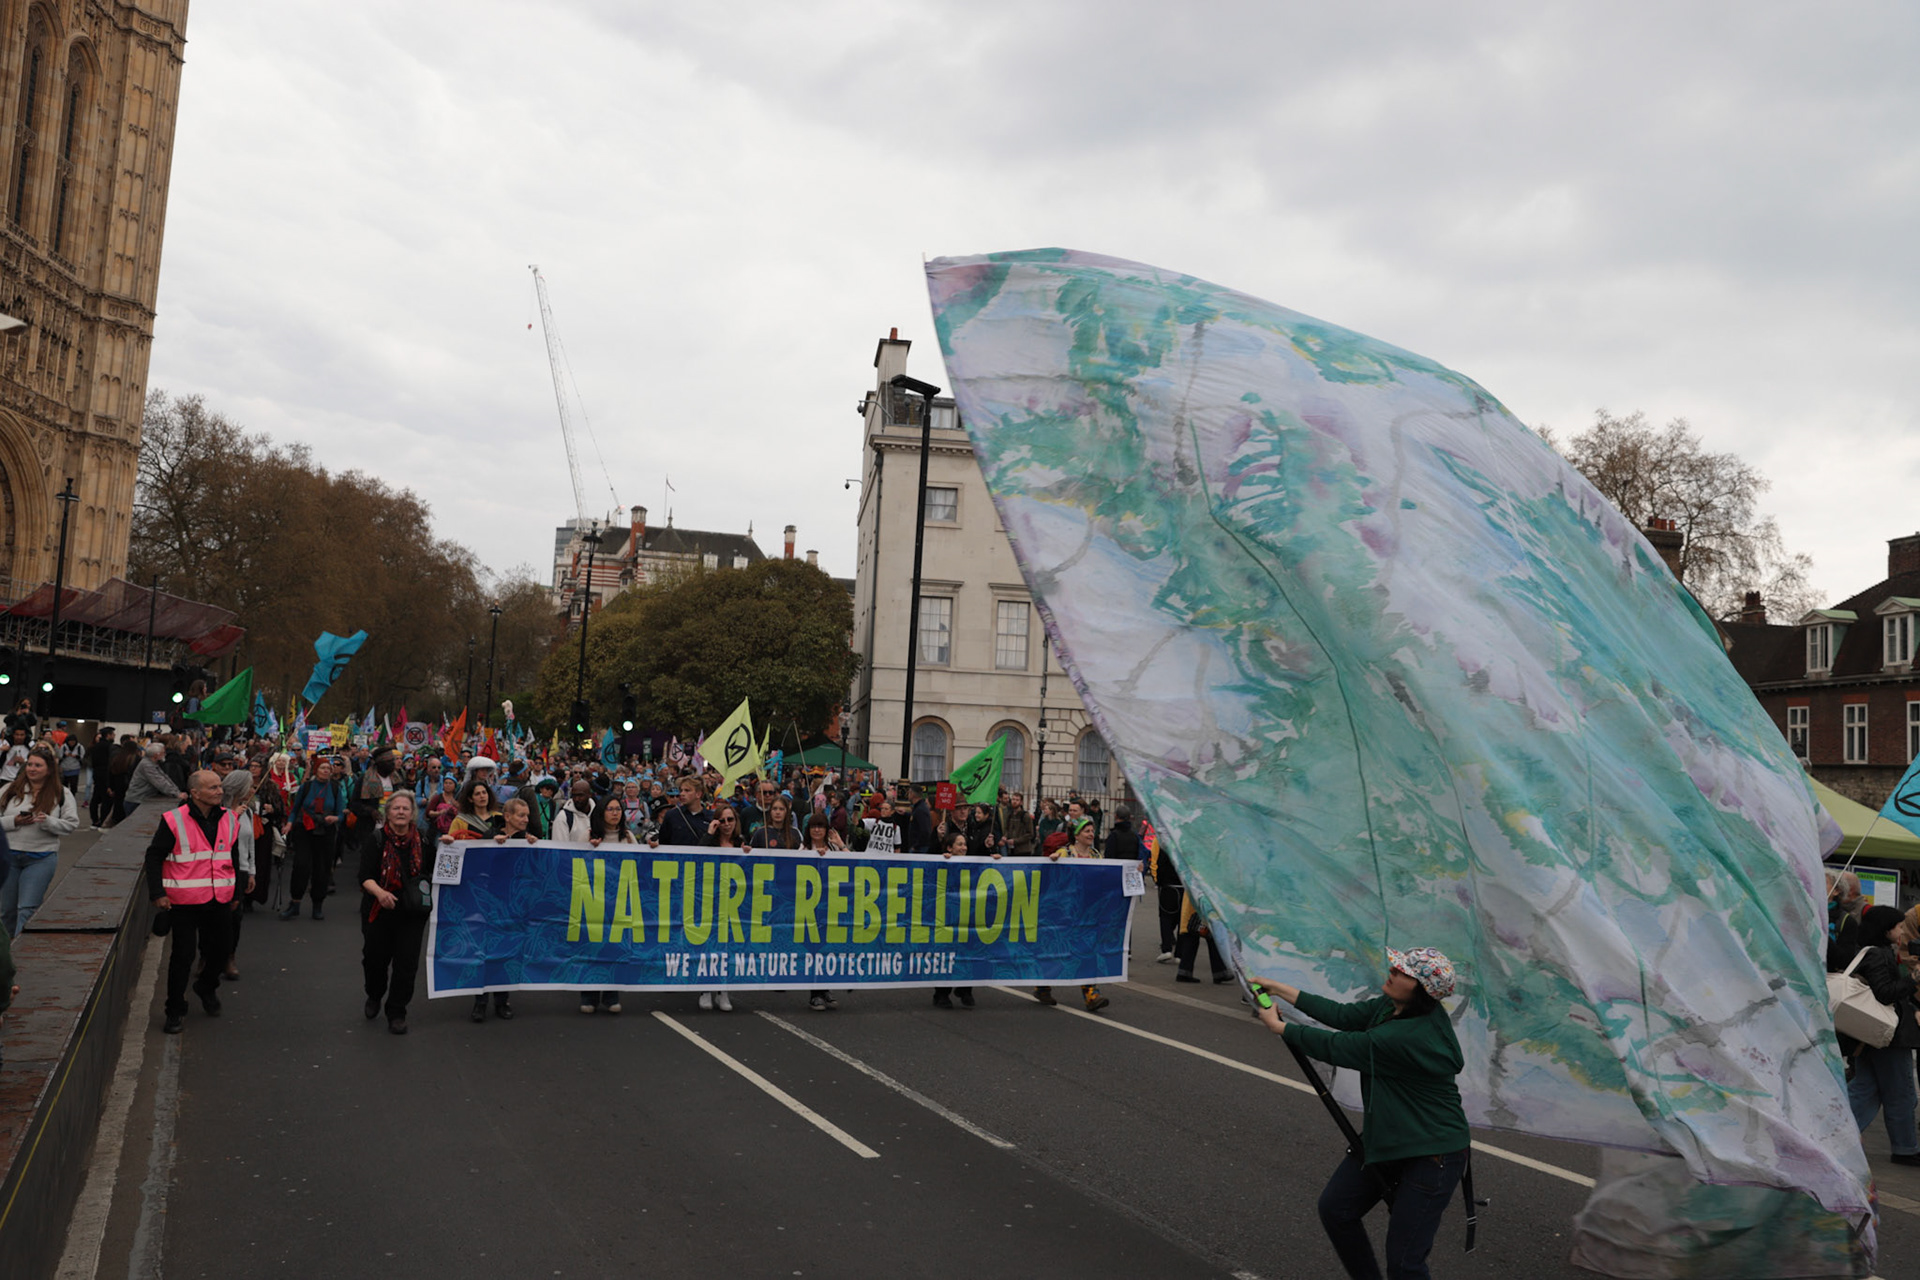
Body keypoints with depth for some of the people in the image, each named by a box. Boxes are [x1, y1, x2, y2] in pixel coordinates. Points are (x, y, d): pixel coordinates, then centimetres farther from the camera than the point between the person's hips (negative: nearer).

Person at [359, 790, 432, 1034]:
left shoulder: (422, 840, 2)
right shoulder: (375, 840, -5)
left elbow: (434, 870, 12)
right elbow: (365, 876, -13)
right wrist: (379, 892, -31)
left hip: (412, 913, 1)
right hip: (379, 912, -1)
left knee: (406, 963, -1)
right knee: (375, 958, 10)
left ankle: (397, 1014, 15)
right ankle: (374, 997, 42)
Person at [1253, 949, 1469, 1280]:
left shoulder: (1408, 1037, -32)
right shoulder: (1391, 1005, -7)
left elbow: (1337, 1047, -22)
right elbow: (1345, 1015, 2)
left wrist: (1279, 1026, -8)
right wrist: (1280, 989, 2)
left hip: (1431, 1156, -9)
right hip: (1384, 1139, 9)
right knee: (1335, 1209, 15)